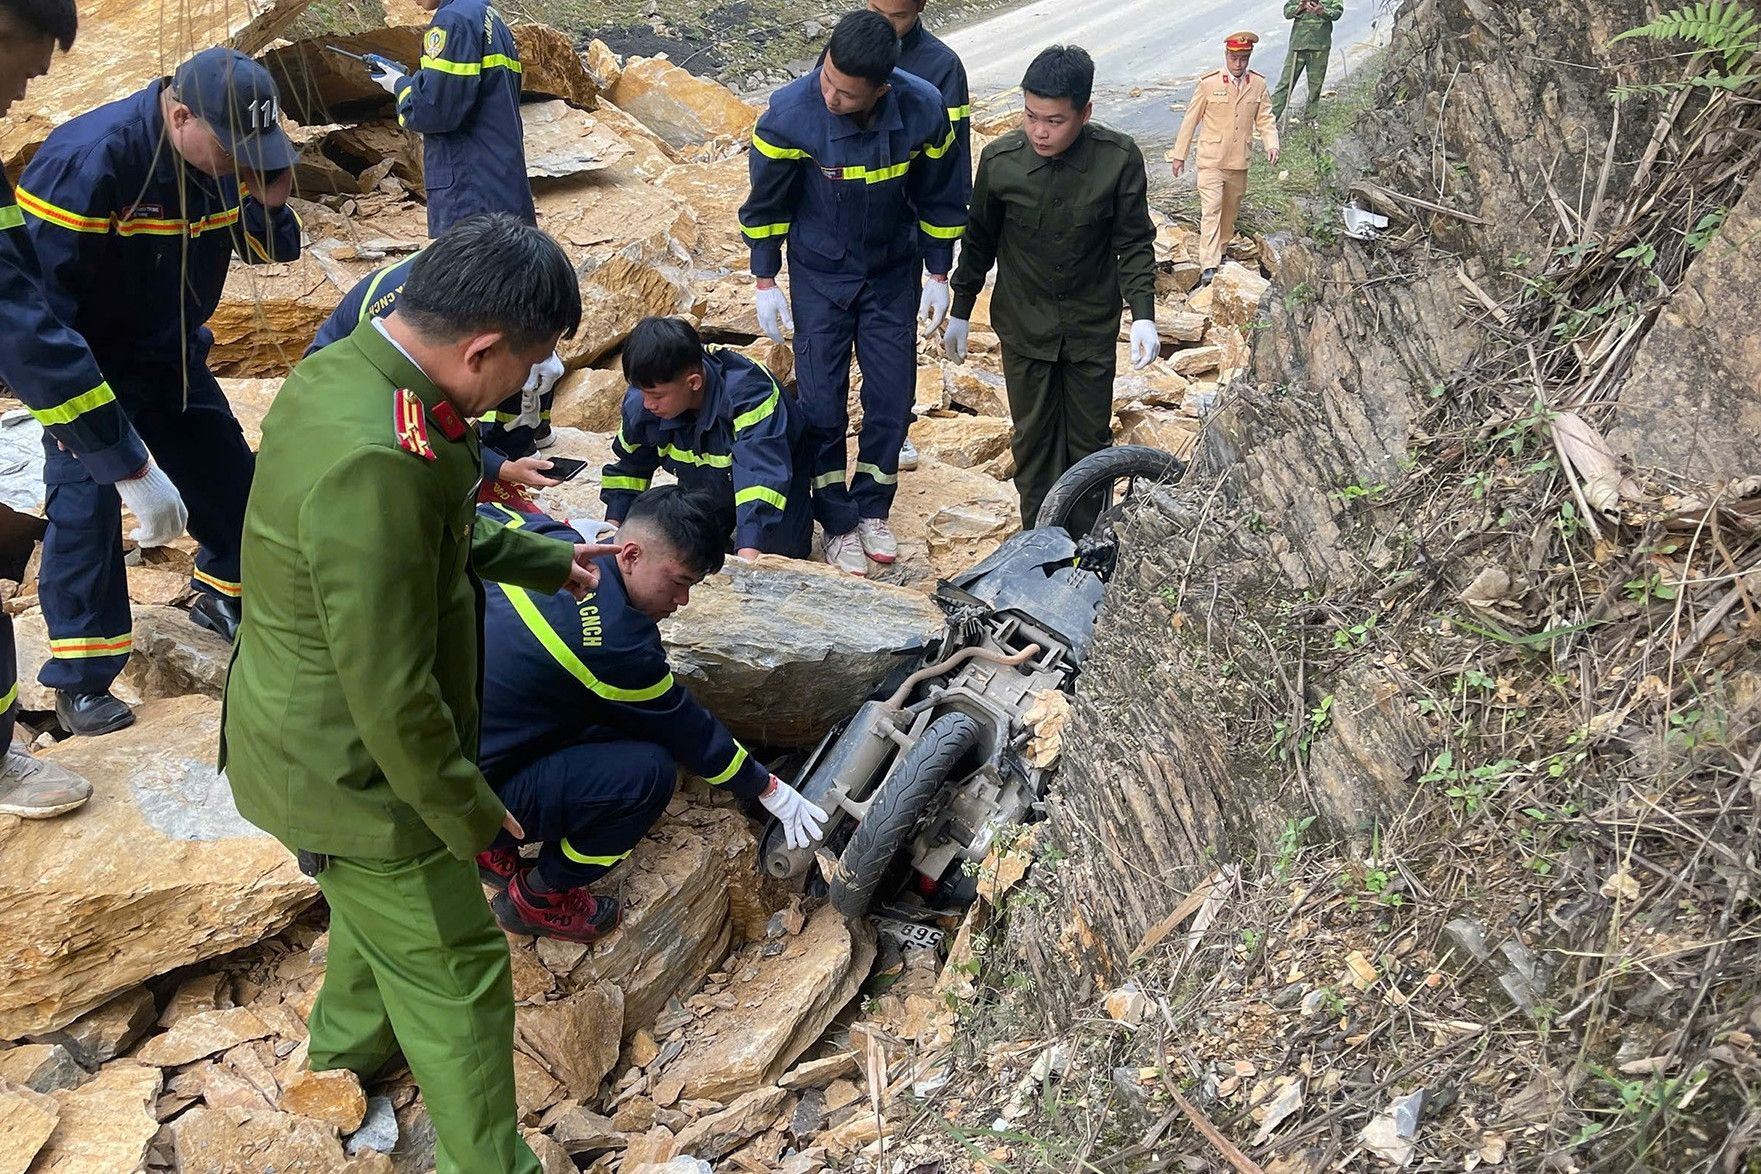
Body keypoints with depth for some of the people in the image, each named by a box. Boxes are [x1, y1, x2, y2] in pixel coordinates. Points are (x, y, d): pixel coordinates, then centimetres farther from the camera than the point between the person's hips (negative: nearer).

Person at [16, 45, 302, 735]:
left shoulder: (228, 158, -11)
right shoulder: (88, 160, -31)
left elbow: (269, 250, 3)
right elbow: (41, 299, -28)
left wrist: (267, 201, -22)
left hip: (174, 358, 6)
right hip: (86, 367, -6)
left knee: (227, 472, 10)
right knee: (86, 502, -9)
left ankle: (226, 595, 36)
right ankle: (80, 681, 2)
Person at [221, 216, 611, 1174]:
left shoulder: (340, 370, -5)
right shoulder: (374, 463, -37)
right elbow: (392, 695, -29)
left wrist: (547, 561, 19)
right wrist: (469, 814, -15)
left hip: (298, 729, 10)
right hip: (352, 773, -10)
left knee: (381, 903, 34)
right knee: (456, 978, 8)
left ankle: (351, 1037, 60)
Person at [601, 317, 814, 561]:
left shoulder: (748, 395, -42)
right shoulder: (640, 403, -23)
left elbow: (762, 473, -52)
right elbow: (628, 462, -2)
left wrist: (748, 552, -62)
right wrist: (613, 525, -10)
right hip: (706, 491, 5)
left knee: (780, 551, -20)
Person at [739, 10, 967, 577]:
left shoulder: (924, 109, -22)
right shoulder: (790, 112, -26)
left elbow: (940, 200, -3)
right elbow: (765, 204, -8)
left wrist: (938, 277, 2)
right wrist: (765, 283, -4)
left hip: (892, 273, 2)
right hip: (819, 275, -1)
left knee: (893, 395, 5)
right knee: (822, 402, -1)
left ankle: (872, 509, 26)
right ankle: (837, 523, 16)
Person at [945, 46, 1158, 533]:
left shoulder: (1120, 159, -16)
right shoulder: (1000, 160, -14)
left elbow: (1134, 243, -6)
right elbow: (980, 241, 2)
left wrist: (1143, 314, -17)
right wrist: (961, 312, 9)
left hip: (1093, 327, 0)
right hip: (1024, 324, 0)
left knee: (1090, 438, 11)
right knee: (1032, 437, 9)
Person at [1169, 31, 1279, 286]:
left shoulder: (1258, 84, 3)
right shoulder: (1208, 83, -7)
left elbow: (1265, 119, 7)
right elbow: (1190, 120, -1)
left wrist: (1272, 144, -12)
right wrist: (1180, 155, 0)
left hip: (1239, 162, 4)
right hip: (1211, 160, -4)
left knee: (1230, 210, 16)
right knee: (1211, 210, -12)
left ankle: (1220, 252, 35)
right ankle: (1208, 267, -17)